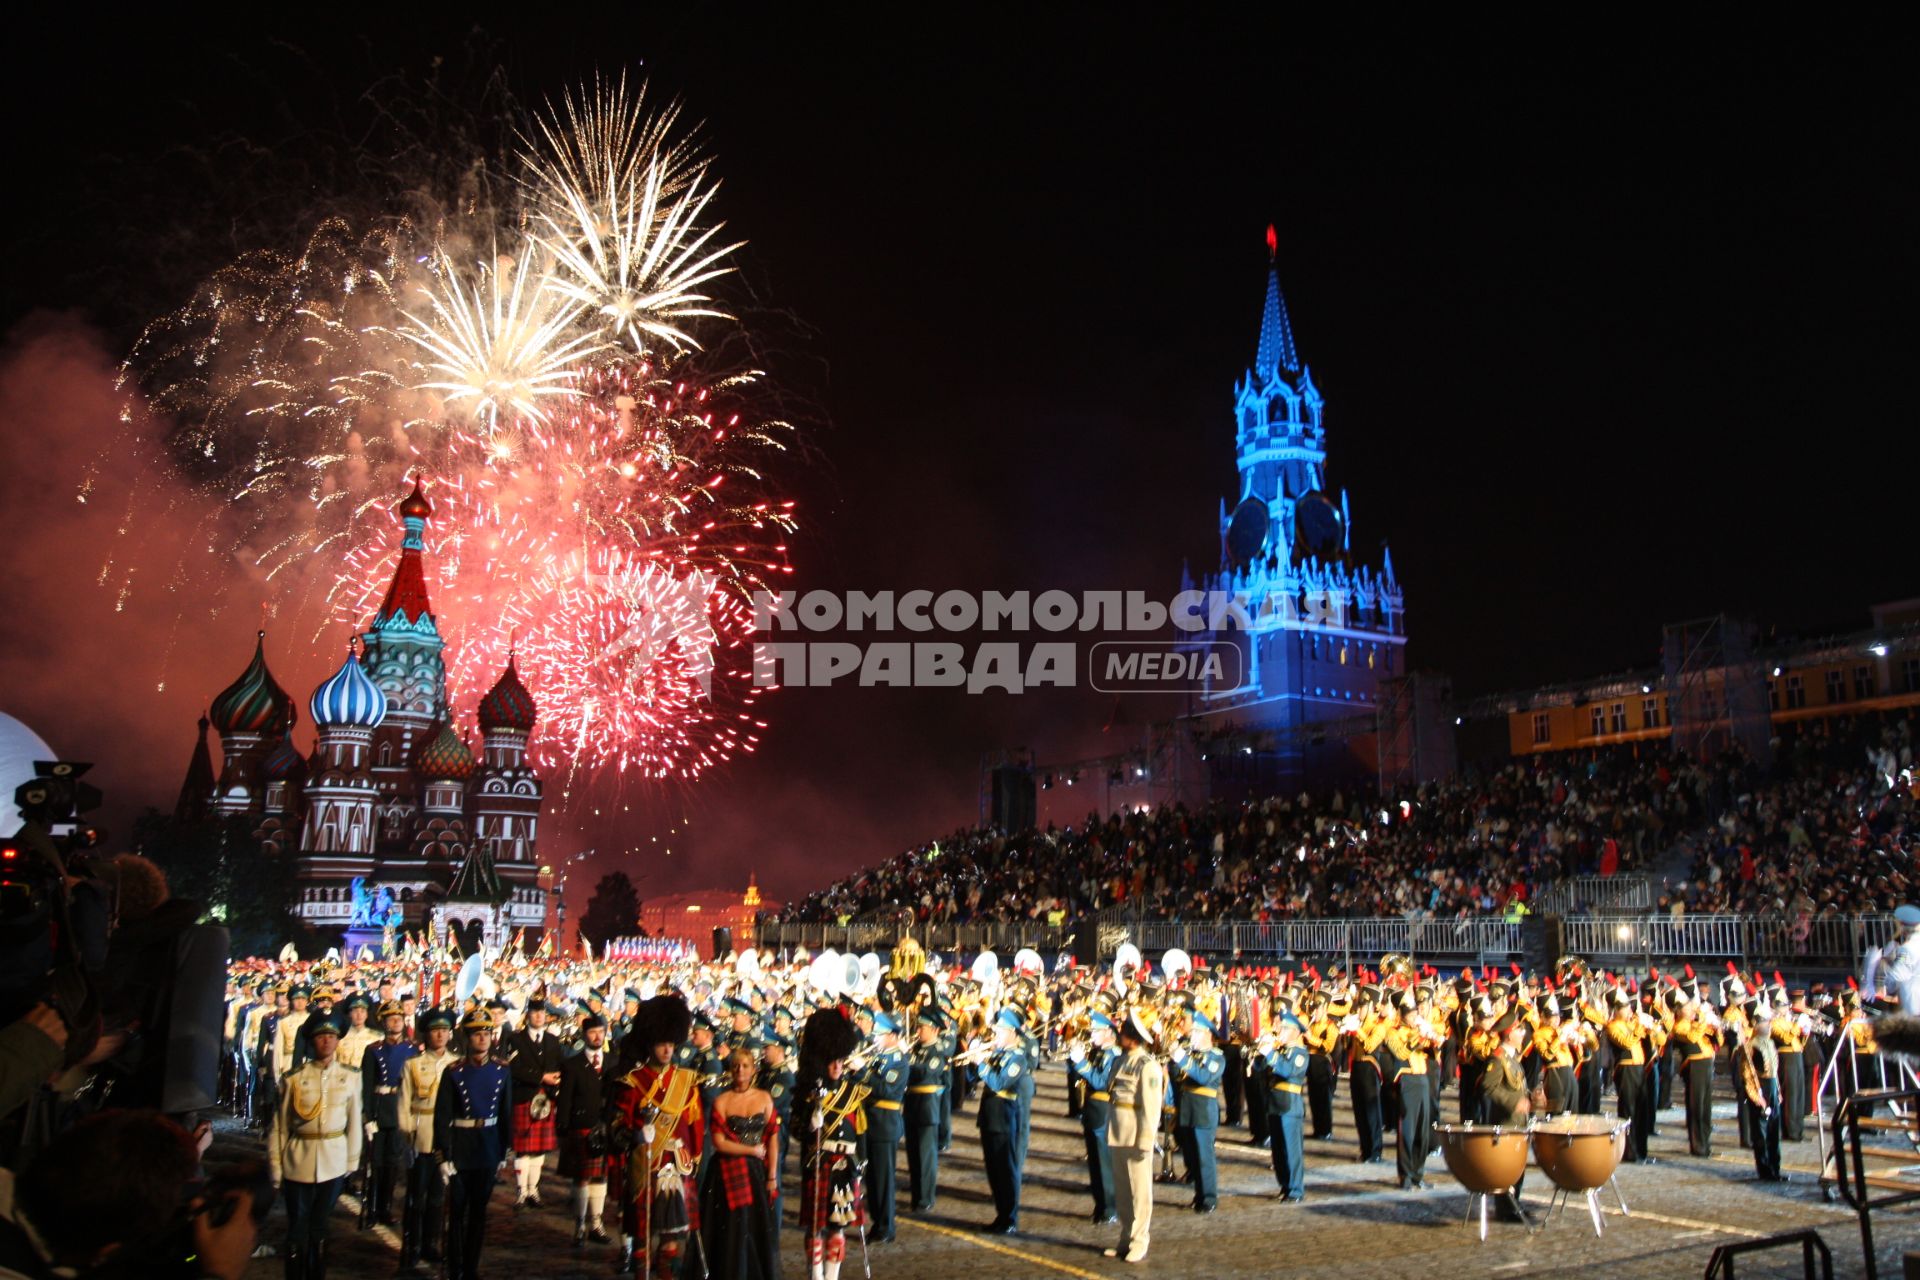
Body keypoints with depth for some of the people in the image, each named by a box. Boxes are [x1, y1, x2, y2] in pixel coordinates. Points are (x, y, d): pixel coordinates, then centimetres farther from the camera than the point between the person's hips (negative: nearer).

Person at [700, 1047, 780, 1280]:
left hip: (757, 1172, 2)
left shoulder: (764, 1098, 5)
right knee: (733, 1230, -4)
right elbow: (719, 1143, -7)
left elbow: (773, 1138, 2)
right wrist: (753, 1150, -8)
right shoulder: (722, 1101, -2)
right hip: (729, 1174, -2)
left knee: (760, 1228, 4)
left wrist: (772, 1176, -3)